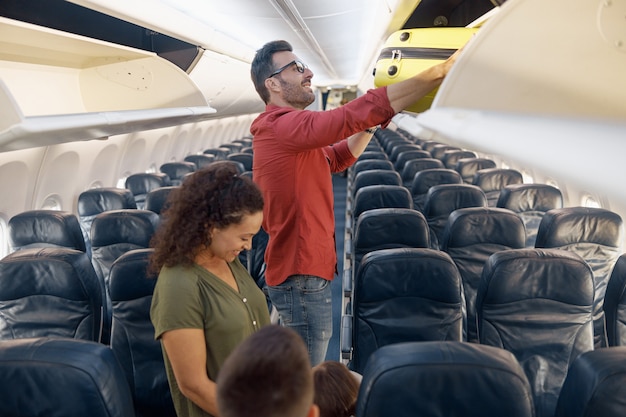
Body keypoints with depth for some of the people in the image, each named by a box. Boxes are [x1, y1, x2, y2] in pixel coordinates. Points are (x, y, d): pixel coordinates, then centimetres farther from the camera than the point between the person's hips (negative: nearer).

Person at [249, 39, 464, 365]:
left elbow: (337, 158, 24)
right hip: (302, 277, -11)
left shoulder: (283, 129, 15)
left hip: (299, 273, 11)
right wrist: (443, 70, -26)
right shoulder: (282, 125, -20)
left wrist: (370, 124, 8)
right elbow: (355, 114, -28)